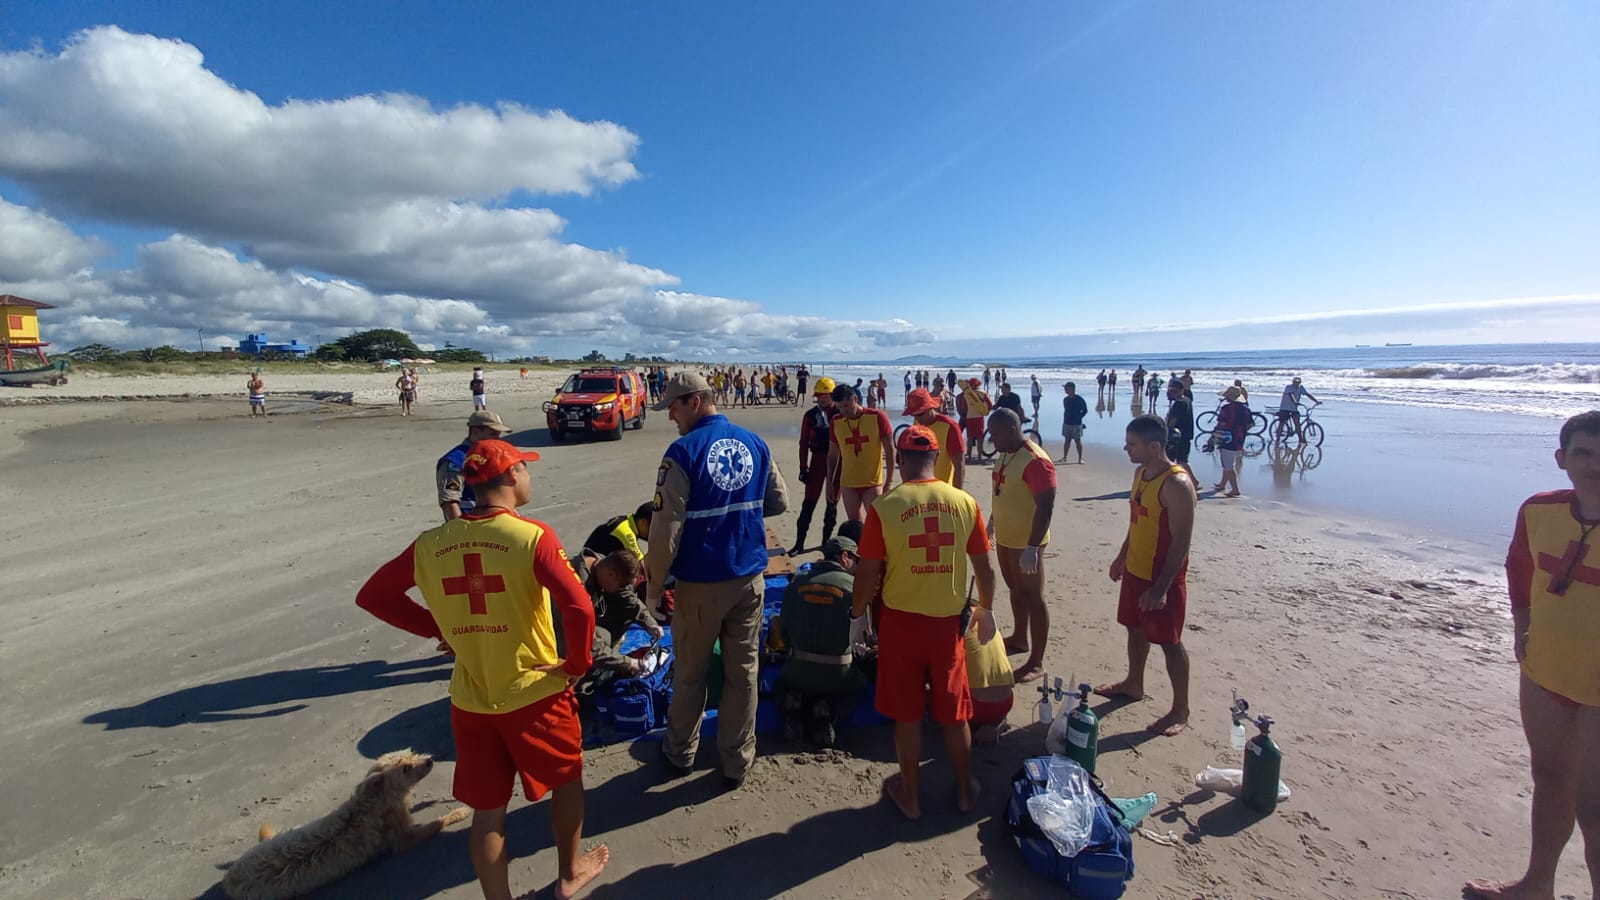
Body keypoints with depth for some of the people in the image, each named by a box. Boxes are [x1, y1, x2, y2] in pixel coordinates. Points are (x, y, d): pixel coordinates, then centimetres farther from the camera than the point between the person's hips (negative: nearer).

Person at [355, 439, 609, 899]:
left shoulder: (430, 544, -4)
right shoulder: (533, 536, -20)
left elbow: (371, 596, 8)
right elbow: (579, 609, -28)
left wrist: (439, 628, 10)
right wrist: (577, 664, -11)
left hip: (469, 699, 4)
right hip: (535, 692, -3)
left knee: (487, 809, 19)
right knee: (567, 778, 23)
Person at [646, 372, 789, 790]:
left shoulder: (684, 451, -15)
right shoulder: (755, 443, 0)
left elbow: (666, 529, -17)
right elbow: (779, 501, 10)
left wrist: (653, 586, -6)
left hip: (700, 583, -4)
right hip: (749, 578, 4)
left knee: (689, 673, 16)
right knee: (743, 672, 14)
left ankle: (680, 753, 35)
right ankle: (737, 762, 27)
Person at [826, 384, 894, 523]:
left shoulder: (877, 417, -9)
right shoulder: (836, 422, 1)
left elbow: (890, 450, -5)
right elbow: (832, 455, 10)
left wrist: (889, 481, -8)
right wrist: (830, 483, 10)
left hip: (873, 483, -3)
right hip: (848, 484, 3)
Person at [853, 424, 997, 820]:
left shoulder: (884, 507, -15)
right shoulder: (964, 502, -7)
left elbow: (868, 572, -11)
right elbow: (984, 567, 1)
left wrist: (858, 610, 8)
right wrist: (986, 610, 18)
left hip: (901, 621, -2)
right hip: (948, 621, 2)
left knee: (907, 715, 14)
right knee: (954, 713, 20)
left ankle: (910, 795, 31)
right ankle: (965, 789, 38)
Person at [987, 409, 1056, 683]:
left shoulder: (1035, 461, -23)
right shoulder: (1005, 454, 6)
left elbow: (1046, 507, -25)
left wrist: (1032, 547, -29)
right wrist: (992, 522, 23)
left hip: (1026, 542, -9)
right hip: (1005, 537, 9)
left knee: (1033, 597, 0)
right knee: (1015, 590, 22)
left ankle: (1037, 663, 10)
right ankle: (1020, 638, 41)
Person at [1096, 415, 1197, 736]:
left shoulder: (1177, 484, -25)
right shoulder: (1141, 472, 3)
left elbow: (1182, 542, -24)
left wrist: (1161, 588, -25)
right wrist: (1122, 556, 20)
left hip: (1162, 578, -9)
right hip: (1135, 571, 9)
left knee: (1169, 643, 5)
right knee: (1135, 629, 22)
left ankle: (1181, 710, 21)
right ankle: (1133, 684, 41)